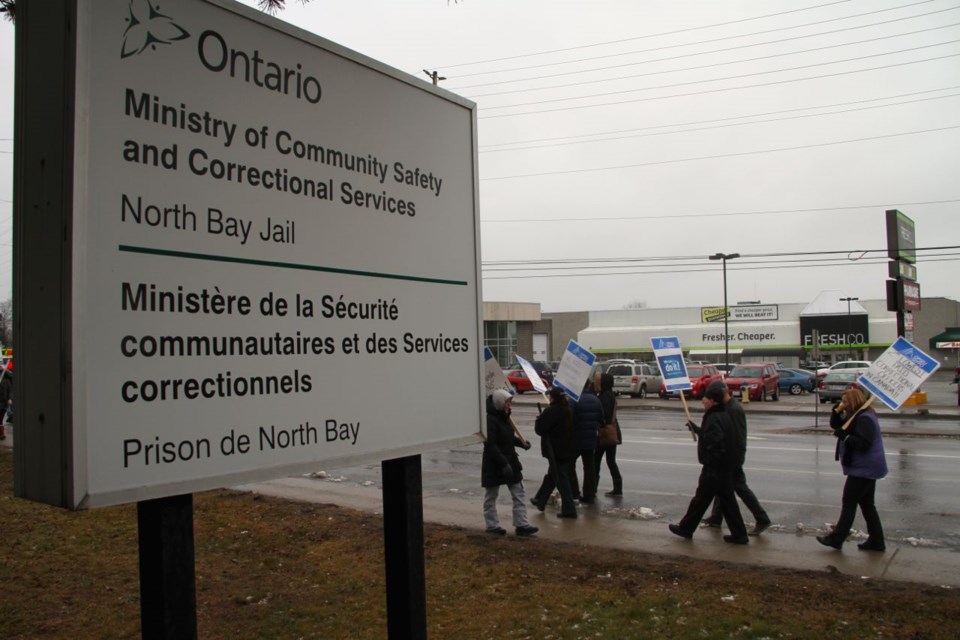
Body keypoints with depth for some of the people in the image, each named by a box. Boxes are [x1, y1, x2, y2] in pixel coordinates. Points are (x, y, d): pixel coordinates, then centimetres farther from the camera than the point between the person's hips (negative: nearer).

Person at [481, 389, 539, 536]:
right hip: (494, 465, -9)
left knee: (519, 493, 6)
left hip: (510, 461, 9)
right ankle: (492, 525, 19)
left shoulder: (504, 417, 8)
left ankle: (521, 525, 9)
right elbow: (490, 445, -25)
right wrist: (504, 464, -26)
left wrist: (521, 442, -1)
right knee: (491, 496, 8)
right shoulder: (490, 420, -21)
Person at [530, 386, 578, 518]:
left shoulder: (551, 411, -17)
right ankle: (540, 501, 35)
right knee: (551, 476, 21)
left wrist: (539, 419, 4)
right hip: (568, 449, 8)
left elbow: (539, 429, -16)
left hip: (555, 451, -8)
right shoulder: (568, 410, 7)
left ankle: (569, 509, -1)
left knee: (561, 479, -2)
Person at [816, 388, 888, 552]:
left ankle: (836, 538, 2)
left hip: (863, 469, -11)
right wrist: (837, 411, 1)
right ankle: (876, 541, 18)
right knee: (867, 504, 14)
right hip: (865, 468, 11)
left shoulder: (865, 419, -19)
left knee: (849, 503, -4)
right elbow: (836, 425, 17)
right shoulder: (856, 416, 13)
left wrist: (845, 436, -27)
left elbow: (863, 443, -26)